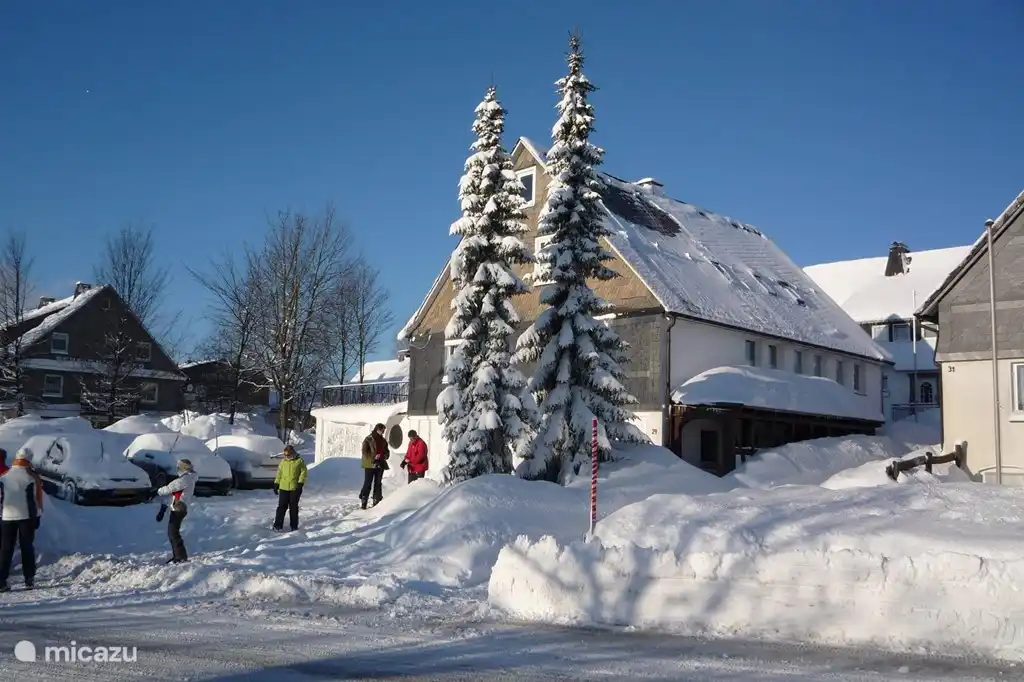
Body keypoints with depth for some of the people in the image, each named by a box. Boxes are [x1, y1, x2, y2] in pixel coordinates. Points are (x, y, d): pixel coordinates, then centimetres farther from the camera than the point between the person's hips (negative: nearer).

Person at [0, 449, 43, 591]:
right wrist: (37, 517, 7)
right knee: (27, 548, 7)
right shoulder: (32, 477, -5)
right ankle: (29, 580, 5)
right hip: (26, 516, -2)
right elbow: (37, 499, -1)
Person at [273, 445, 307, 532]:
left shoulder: (300, 461, -1)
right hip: (283, 488, 2)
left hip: (295, 488, -2)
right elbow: (279, 473, 15)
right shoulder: (283, 461, 9)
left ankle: (294, 526, 14)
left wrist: (300, 483, -14)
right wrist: (276, 484, 10)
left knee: (293, 507, 5)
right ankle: (278, 525, 2)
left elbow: (303, 472, -5)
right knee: (281, 506, 0)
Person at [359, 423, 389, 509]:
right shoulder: (368, 439, -6)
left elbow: (386, 451, 19)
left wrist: (385, 456, -3)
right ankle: (363, 502, -2)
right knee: (368, 483, -6)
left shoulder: (383, 441, 13)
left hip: (380, 465, 6)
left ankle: (376, 502, 14)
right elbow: (365, 452, -10)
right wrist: (373, 458, -21)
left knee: (378, 483, 8)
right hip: (370, 464, -6)